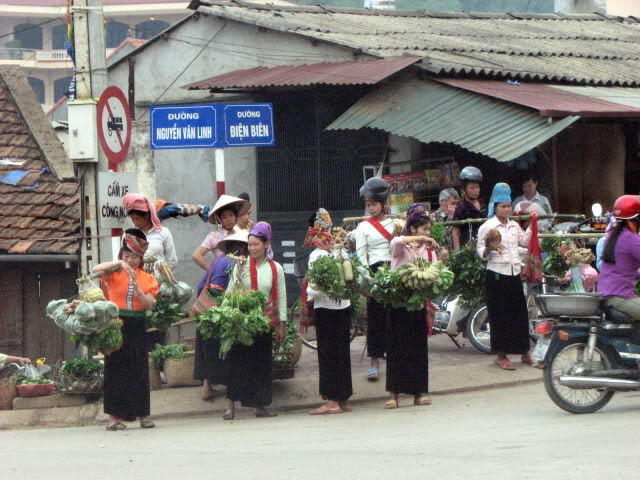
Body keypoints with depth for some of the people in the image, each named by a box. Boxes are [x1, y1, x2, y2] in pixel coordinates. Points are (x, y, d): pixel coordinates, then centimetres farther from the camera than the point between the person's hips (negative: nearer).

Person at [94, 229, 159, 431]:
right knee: (115, 369, -3)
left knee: (139, 370, 3)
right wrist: (119, 263, -26)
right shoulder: (114, 274, 2)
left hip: (136, 326, 2)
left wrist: (137, 287, -16)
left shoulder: (147, 279, 9)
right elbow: (96, 269, -18)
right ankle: (113, 416, -2)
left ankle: (143, 415, 9)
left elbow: (149, 305, -2)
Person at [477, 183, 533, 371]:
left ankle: (524, 353, 16)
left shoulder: (514, 226, 13)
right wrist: (489, 249, -29)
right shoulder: (487, 227, -6)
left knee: (520, 312, 7)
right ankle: (501, 355, 4)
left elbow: (525, 241, 26)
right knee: (500, 315, -3)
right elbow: (481, 252, -9)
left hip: (514, 274, 6)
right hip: (496, 276, -6)